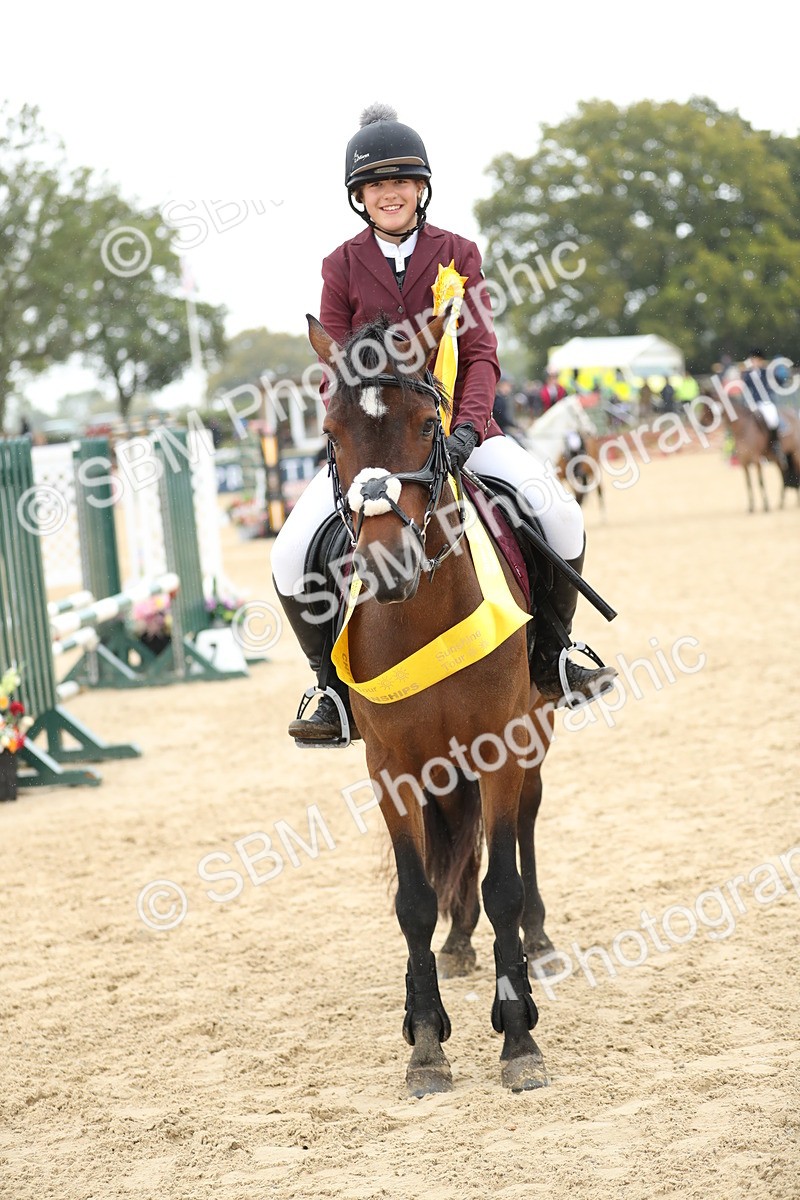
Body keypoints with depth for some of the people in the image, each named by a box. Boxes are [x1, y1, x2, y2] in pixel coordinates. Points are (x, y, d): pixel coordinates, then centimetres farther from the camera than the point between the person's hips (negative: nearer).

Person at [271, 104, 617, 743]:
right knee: (290, 558, -22)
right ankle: (333, 680, 1)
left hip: (456, 424, 0)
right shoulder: (343, 266, 2)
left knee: (561, 517, -23)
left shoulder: (458, 254, 2)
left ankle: (550, 654, 1)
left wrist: (468, 427, -23)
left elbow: (481, 354, -5)